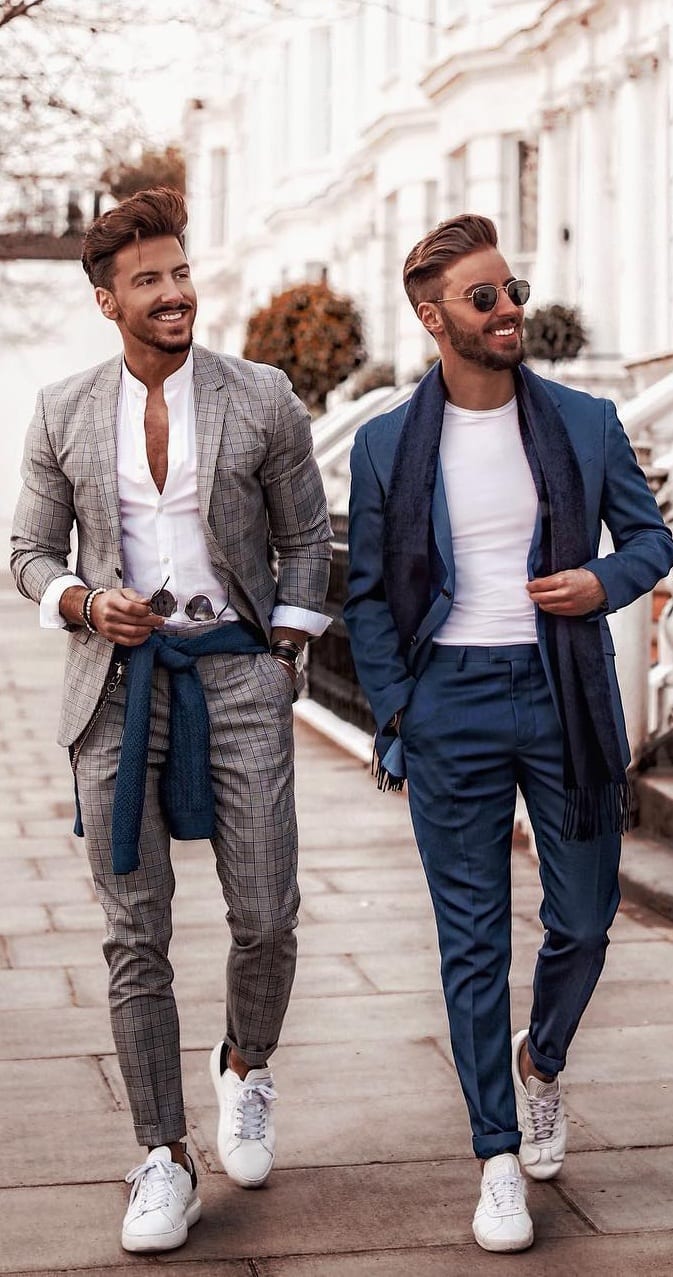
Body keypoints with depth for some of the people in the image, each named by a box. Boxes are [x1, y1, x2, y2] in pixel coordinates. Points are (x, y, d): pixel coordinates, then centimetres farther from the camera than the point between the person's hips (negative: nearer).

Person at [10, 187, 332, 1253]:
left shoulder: (262, 398, 2)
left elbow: (308, 538, 8)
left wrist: (282, 656, 2)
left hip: (237, 668, -1)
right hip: (118, 684, 1)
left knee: (266, 918, -1)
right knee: (135, 935, 1)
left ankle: (246, 1070, 30)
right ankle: (163, 1158, 11)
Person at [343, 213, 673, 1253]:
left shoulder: (585, 424, 5)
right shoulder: (387, 446, 3)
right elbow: (368, 595, 6)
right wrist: (393, 720, -1)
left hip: (568, 697, 1)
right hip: (451, 707, -1)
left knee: (584, 921, 7)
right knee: (473, 941, 3)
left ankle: (540, 1060, 38)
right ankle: (499, 1156, 14)